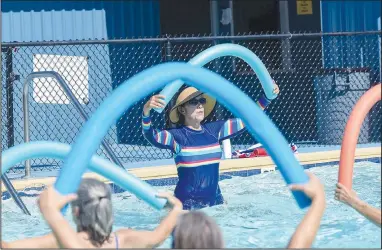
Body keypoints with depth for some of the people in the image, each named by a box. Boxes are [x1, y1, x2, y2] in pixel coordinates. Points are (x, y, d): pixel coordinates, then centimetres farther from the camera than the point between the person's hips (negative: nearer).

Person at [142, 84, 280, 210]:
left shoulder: (213, 130, 6)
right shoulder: (177, 136, -9)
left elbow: (245, 120, 12)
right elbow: (150, 135, -25)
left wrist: (267, 98, 5)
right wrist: (146, 111, -44)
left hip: (214, 198, 5)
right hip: (188, 203, -5)